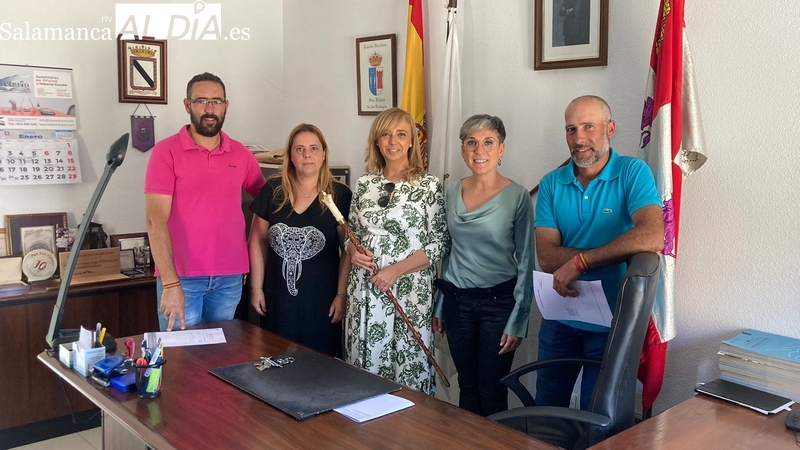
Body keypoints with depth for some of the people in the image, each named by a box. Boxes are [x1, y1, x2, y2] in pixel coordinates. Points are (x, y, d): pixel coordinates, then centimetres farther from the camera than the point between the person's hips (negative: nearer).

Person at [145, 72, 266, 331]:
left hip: (230, 277, 4)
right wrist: (170, 283, -22)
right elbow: (156, 220, -13)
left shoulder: (241, 154, 6)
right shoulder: (166, 151, -6)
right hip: (181, 277, -3)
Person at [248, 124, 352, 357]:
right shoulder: (272, 190, 0)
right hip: (278, 296, 2)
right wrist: (256, 288, 6)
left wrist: (342, 295, -5)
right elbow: (258, 241, 7)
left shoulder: (340, 195, -5)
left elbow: (348, 250, -3)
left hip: (321, 299, -2)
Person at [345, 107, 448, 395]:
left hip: (408, 292, -4)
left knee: (408, 368, 1)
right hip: (364, 288, 4)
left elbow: (439, 244, -7)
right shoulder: (365, 183, 7)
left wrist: (396, 270, -16)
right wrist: (352, 251, -6)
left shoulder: (428, 186, -5)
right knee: (364, 362, 11)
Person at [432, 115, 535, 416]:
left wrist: (518, 320, -11)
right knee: (467, 386, 15)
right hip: (457, 301, 4)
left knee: (492, 391, 6)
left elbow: (526, 262, -8)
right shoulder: (451, 193, 3)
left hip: (499, 300, -4)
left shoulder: (517, 197, -10)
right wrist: (440, 306, 12)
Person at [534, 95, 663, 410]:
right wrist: (618, 253, -21)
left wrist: (579, 262, -25)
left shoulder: (633, 173, -10)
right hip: (559, 318, 3)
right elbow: (546, 257, -11)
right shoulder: (552, 184, 0)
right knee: (546, 411, 19)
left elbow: (652, 237, -27)